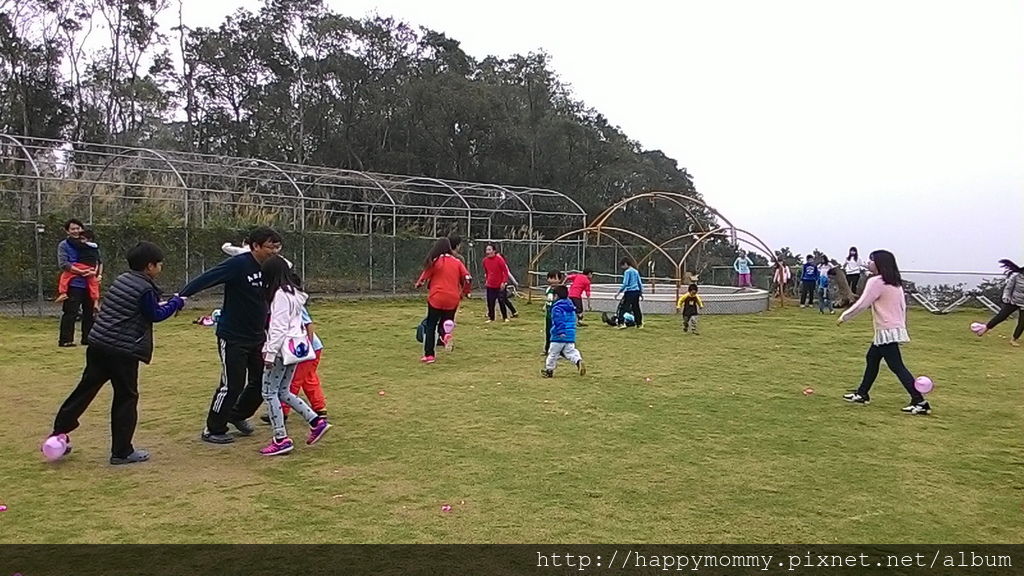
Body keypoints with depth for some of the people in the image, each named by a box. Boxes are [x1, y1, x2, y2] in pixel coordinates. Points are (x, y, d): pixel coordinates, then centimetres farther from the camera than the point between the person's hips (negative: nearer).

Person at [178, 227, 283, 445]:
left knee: (262, 381, 12)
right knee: (232, 385, -3)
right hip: (233, 337, -7)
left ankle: (238, 415, 36)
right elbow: (206, 279, -25)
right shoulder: (238, 265, -20)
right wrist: (181, 296, -33)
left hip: (258, 337, 7)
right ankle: (213, 430, 16)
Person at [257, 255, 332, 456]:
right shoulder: (294, 292, 14)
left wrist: (270, 354, -18)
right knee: (282, 392, 17)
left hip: (283, 348, -9)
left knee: (269, 392, -1)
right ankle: (316, 421, 13)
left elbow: (279, 327, -19)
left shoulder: (280, 294, -15)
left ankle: (281, 439, 1)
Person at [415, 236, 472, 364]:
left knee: (430, 326, 10)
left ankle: (429, 355, 8)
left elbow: (424, 277, 1)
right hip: (453, 300, 3)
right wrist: (464, 292, 17)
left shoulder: (435, 261, -3)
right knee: (444, 323, 20)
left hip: (436, 298, -3)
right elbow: (468, 279, 0)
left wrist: (418, 284, 23)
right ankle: (445, 335, -14)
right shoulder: (457, 261, 6)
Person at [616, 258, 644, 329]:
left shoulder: (627, 271, -7)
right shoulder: (636, 271, 14)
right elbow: (640, 283, 17)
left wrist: (618, 292, -8)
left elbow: (625, 284, -13)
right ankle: (639, 324, 17)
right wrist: (641, 293, 22)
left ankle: (621, 323, -15)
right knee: (636, 308, 14)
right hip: (637, 292, 7)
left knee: (622, 307, -6)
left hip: (629, 292, -7)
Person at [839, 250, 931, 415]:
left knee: (897, 367, -8)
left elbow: (862, 304, -15)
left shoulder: (876, 282, -14)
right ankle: (862, 394, 27)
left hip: (887, 332, -10)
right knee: (872, 358, 19)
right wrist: (901, 326, 21)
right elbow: (902, 306, 16)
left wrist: (844, 316, -3)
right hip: (896, 328, 10)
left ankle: (920, 403, -9)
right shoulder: (895, 283, 14)